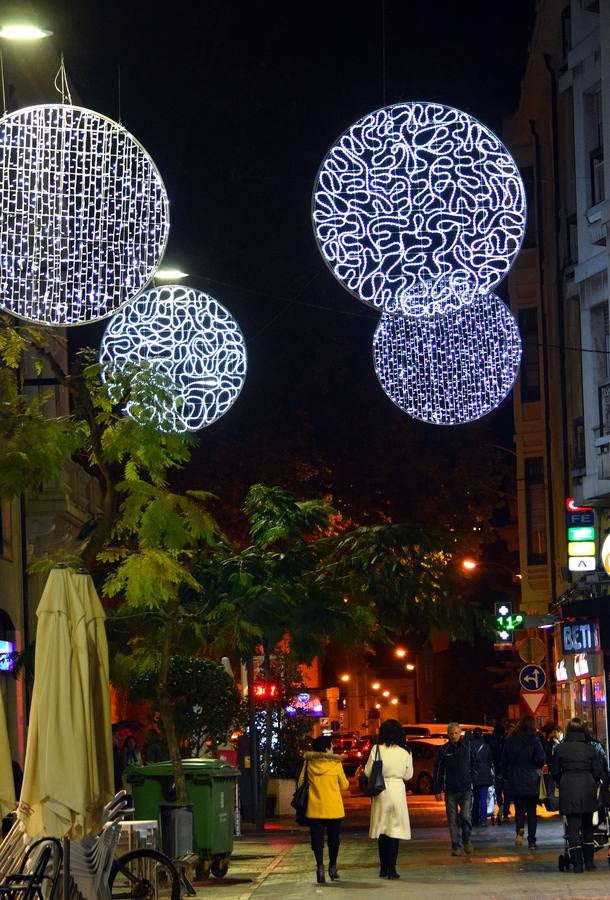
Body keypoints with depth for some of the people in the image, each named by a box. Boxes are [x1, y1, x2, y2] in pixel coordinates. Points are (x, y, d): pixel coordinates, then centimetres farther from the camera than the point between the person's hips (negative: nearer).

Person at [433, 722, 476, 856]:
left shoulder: (467, 746, 2)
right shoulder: (444, 750, 3)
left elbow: (474, 765, 7)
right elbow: (438, 771, 6)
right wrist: (437, 790, 4)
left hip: (466, 789, -1)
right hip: (450, 790, 1)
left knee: (466, 816, -8)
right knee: (453, 819, 1)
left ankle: (466, 839, 17)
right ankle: (456, 846, 9)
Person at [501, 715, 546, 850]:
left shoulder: (510, 740, 3)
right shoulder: (533, 740, -6)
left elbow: (504, 761, 4)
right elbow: (542, 758, -14)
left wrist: (506, 776, 12)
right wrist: (536, 767, 7)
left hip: (514, 781, 1)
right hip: (531, 781, -1)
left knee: (519, 808, 7)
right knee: (532, 811, 8)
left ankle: (519, 830, -22)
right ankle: (531, 841, 6)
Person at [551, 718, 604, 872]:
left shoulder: (560, 749, -2)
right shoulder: (590, 748, -2)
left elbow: (554, 772, 4)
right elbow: (598, 772, -1)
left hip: (568, 791, -1)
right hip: (588, 791, 1)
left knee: (573, 826, 0)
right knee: (587, 826, 15)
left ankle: (577, 863, -5)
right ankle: (589, 861, 16)